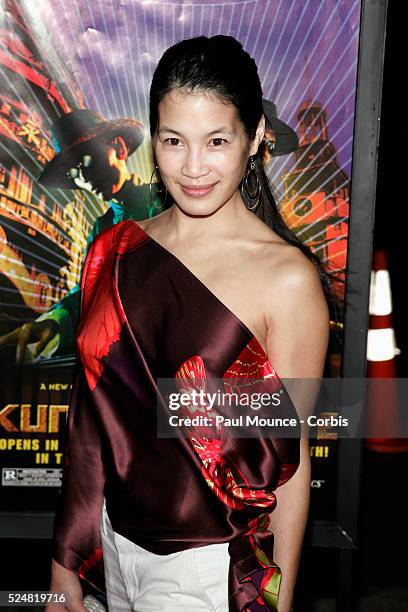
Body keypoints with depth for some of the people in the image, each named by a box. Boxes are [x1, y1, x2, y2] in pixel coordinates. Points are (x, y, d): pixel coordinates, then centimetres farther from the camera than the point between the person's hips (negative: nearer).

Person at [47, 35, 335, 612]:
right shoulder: (116, 252, -4)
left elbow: (291, 456, -11)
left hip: (210, 564, -4)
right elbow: (93, 419, 1)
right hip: (117, 539, 4)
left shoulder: (288, 278, -18)